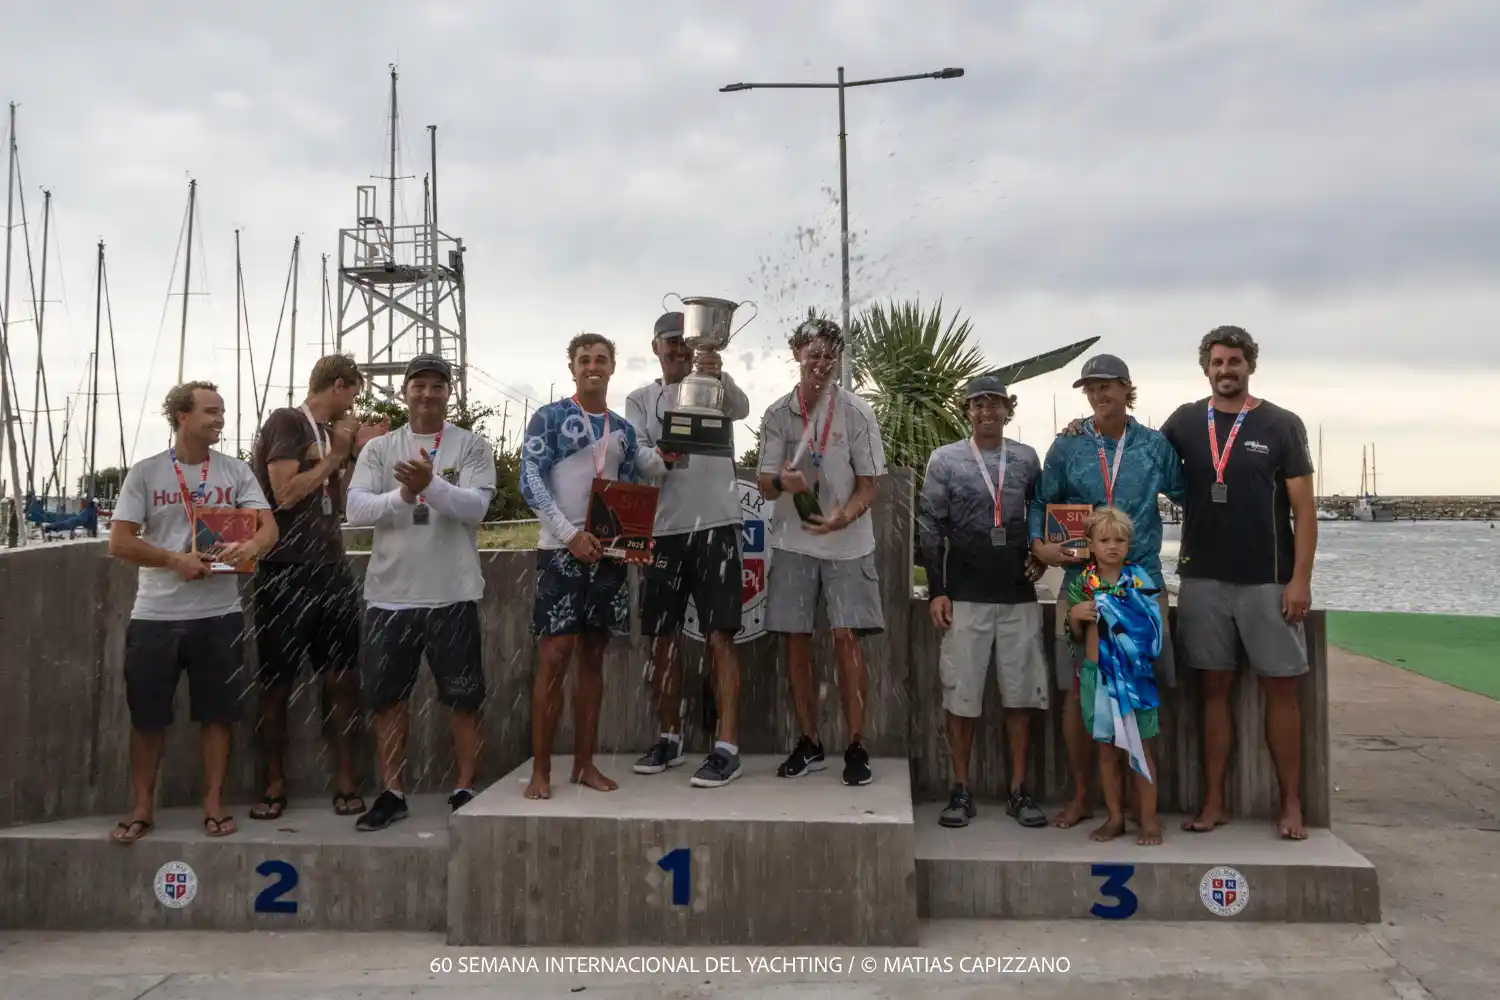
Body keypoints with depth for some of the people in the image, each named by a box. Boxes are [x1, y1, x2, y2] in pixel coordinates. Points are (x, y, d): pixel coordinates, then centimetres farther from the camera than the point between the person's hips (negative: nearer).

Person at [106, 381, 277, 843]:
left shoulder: (235, 471, 3)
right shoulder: (145, 472, 0)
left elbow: (269, 526, -5)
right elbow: (119, 542, -3)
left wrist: (251, 546, -27)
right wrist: (175, 560, -14)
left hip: (219, 614, 1)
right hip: (156, 615, 0)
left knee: (217, 714, 7)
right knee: (147, 717, 8)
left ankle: (214, 804, 20)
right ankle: (142, 808, 23)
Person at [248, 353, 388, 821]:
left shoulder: (331, 432, 15)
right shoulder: (285, 422, -5)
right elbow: (287, 493, -15)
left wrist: (360, 452, 10)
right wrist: (338, 453, -6)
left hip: (332, 571, 6)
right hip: (286, 573, -6)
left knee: (343, 679, 3)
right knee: (276, 684, 5)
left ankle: (345, 782, 11)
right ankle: (275, 785, 17)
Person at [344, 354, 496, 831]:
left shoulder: (473, 447, 1)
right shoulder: (378, 448, 7)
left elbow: (475, 507, -12)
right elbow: (356, 509, -4)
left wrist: (431, 485, -29)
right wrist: (402, 495, -21)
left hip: (452, 593, -2)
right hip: (389, 593, 3)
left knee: (462, 698, 4)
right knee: (387, 697, 11)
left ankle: (464, 791, 18)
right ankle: (391, 793, 25)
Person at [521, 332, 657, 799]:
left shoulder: (624, 429, 15)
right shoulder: (548, 417, 0)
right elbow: (531, 483, -9)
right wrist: (571, 534, -18)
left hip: (607, 552, 5)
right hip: (560, 550, -5)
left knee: (593, 657, 7)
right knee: (555, 657, -8)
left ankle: (584, 763, 13)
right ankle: (540, 769, -1)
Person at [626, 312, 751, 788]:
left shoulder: (714, 388, 5)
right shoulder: (639, 400, 12)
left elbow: (741, 408, -19)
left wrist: (720, 375, -40)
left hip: (714, 525, -3)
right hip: (662, 530, 3)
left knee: (720, 638, -6)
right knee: (663, 640, 9)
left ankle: (727, 747, -3)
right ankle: (670, 738, 23)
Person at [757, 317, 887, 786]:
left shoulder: (857, 412, -3)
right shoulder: (777, 414, 2)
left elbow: (868, 486, -3)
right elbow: (765, 485, 1)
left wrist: (842, 518, -23)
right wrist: (782, 482, -24)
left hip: (847, 542, -2)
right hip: (793, 542, 2)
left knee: (847, 639, -7)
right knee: (797, 641, 5)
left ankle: (856, 747, 2)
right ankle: (809, 743, 17)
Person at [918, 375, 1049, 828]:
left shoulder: (1027, 459, 8)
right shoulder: (945, 460, 2)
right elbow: (930, 528, 0)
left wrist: (1041, 557, 0)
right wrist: (936, 591, -5)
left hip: (1019, 596, 2)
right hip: (965, 597, -2)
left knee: (1021, 693, 5)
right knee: (961, 694, 2)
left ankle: (1019, 791, 15)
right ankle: (961, 790, 13)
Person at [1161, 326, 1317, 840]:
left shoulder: (1281, 425, 0)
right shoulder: (1184, 421, 6)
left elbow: (1304, 507, -2)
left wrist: (1301, 579, -10)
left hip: (1268, 582, -2)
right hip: (1202, 580, 2)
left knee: (1281, 688, 3)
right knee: (1215, 688, 7)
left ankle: (1291, 805, 14)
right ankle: (1213, 803, 14)